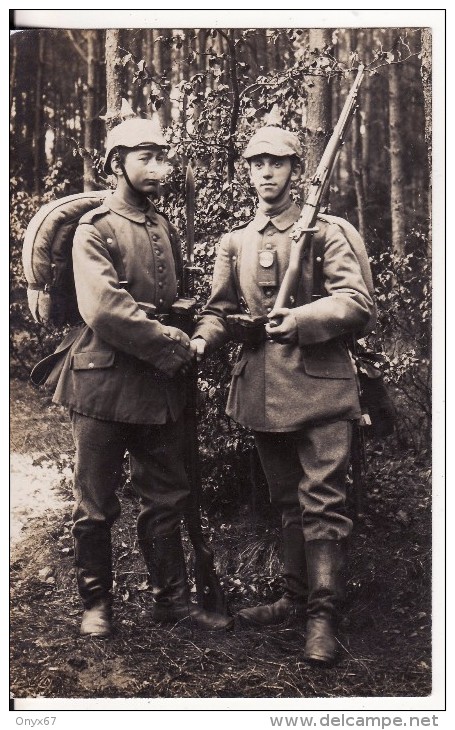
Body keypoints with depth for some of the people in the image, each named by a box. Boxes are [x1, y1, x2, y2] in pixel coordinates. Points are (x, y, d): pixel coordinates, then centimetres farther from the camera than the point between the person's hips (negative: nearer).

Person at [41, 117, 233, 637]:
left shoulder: (165, 229, 14)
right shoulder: (94, 229, -7)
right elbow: (103, 306, -20)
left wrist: (182, 341, 6)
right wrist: (170, 345, -17)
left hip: (162, 385, 7)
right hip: (105, 384, -6)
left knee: (166, 498, 12)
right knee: (96, 505, 6)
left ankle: (171, 597, 24)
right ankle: (96, 602, 21)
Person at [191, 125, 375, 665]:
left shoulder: (324, 233, 1)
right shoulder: (234, 242, 13)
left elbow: (357, 302, -9)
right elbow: (222, 308, 9)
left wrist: (301, 318, -24)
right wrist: (201, 339, -12)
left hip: (320, 385, -4)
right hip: (262, 391, 5)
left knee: (322, 500, -5)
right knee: (287, 500, 15)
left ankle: (323, 616, 2)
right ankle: (295, 598, 28)